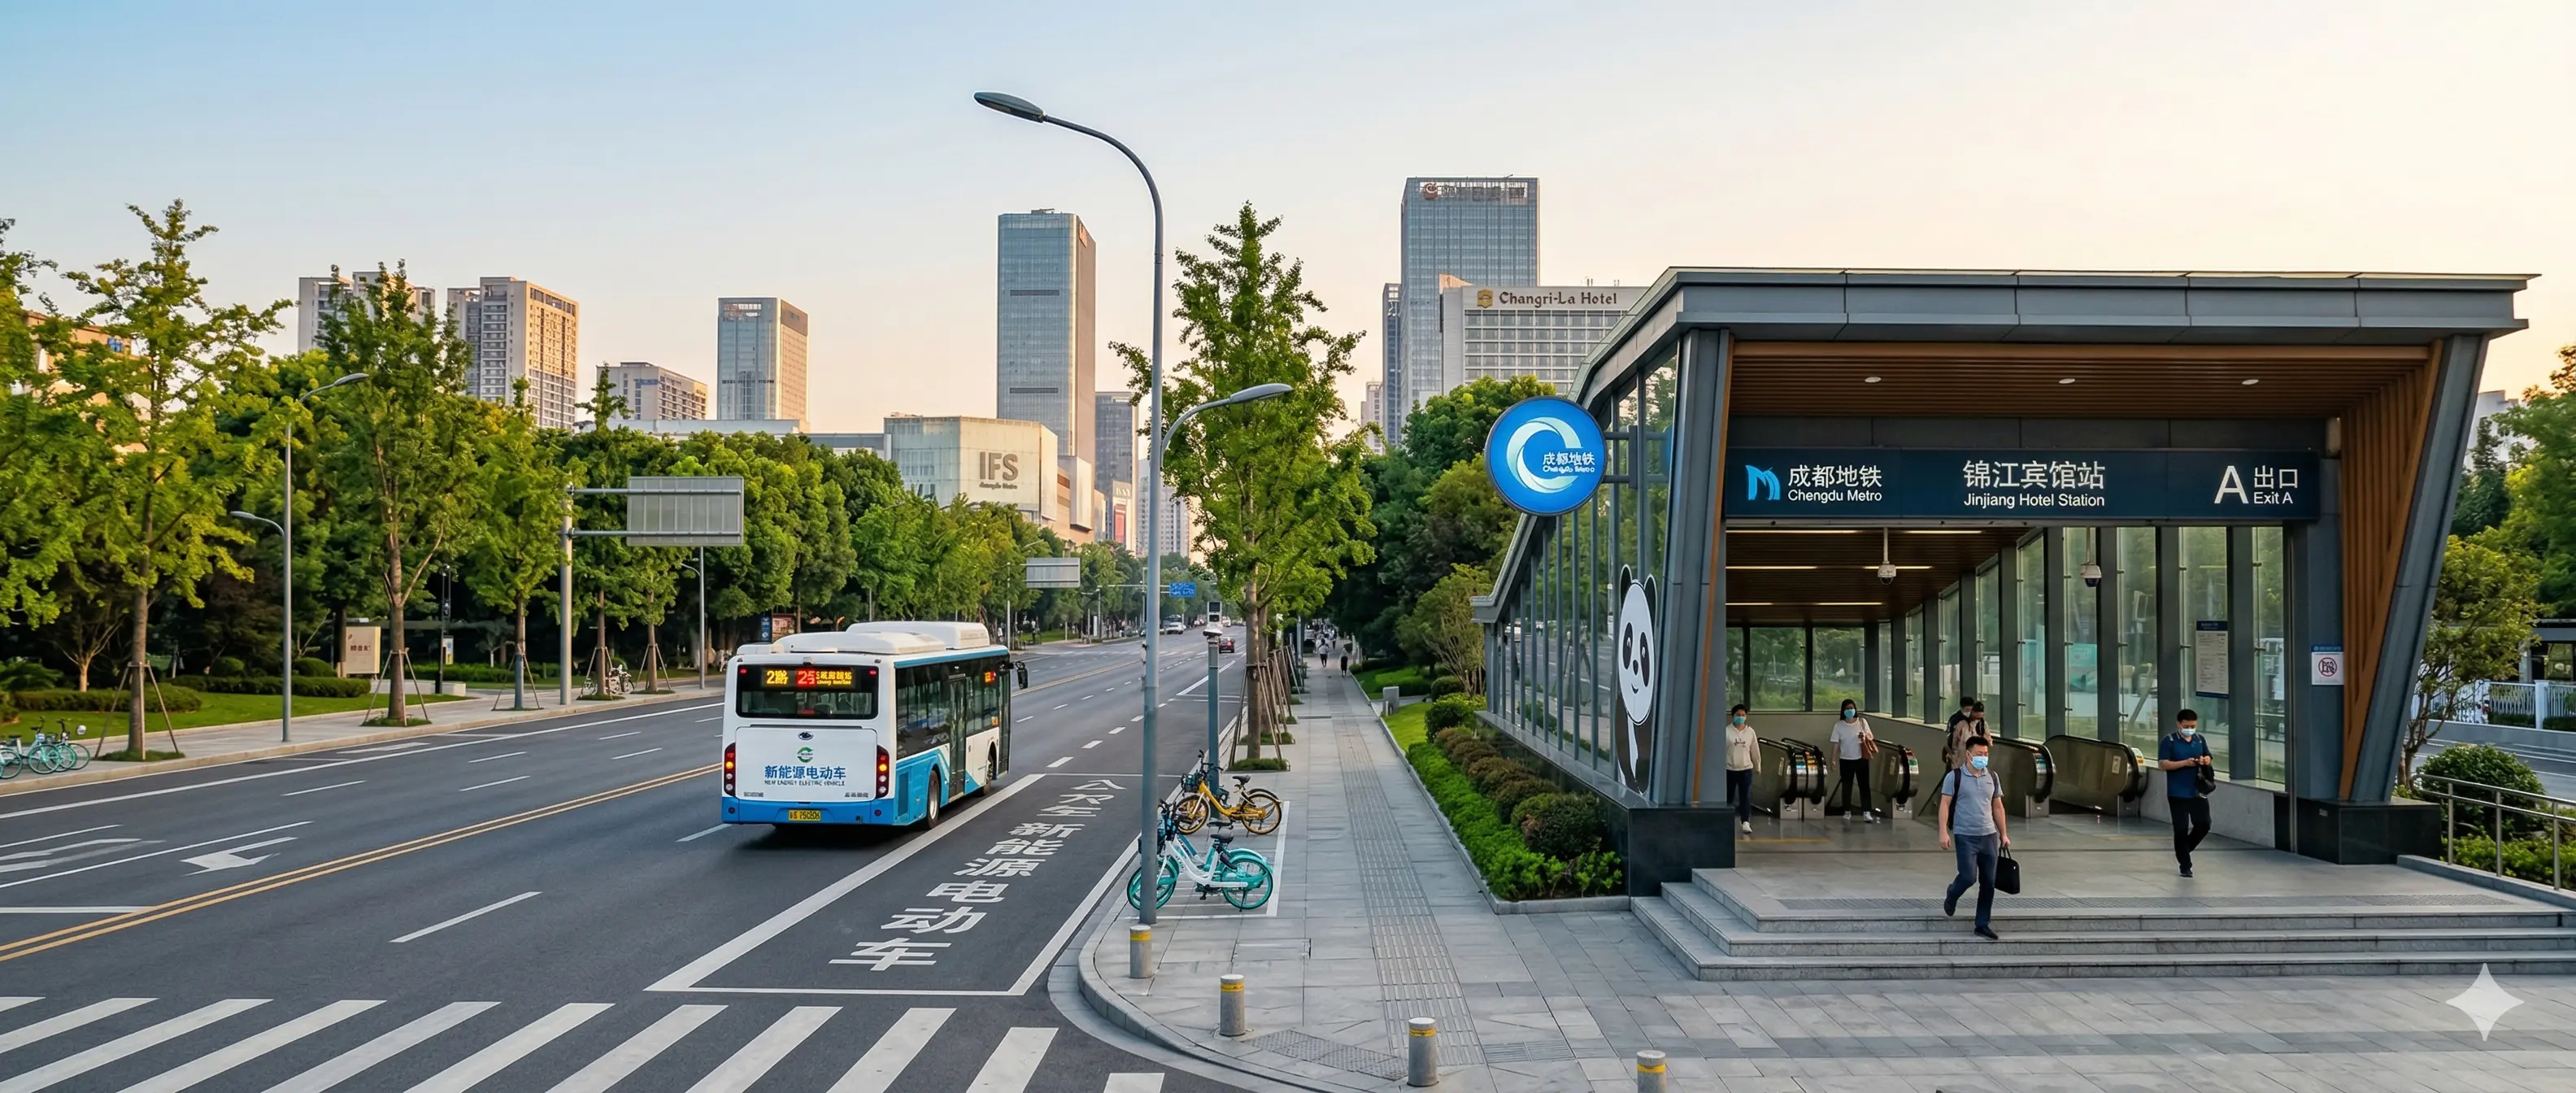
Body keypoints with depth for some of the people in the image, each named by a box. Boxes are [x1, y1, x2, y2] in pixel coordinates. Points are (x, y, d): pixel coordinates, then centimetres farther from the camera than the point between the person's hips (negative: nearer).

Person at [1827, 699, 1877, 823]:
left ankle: (1867, 813, 2)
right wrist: (1833, 759, -8)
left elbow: (1871, 738, 4)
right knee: (1846, 786, 6)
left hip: (1861, 759, 0)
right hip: (1845, 760, 0)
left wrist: (1865, 737, -20)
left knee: (1864, 785, 0)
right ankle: (1847, 813, 15)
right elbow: (1835, 743, -2)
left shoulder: (1862, 722, 0)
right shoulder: (1839, 725, -2)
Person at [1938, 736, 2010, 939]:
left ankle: (1983, 924, 14)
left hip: (1989, 836, 5)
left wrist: (2004, 834, 12)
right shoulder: (1954, 777, -7)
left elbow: (1998, 807, 14)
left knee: (1988, 882, 4)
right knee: (1968, 877, -10)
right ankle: (1951, 897, 24)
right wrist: (1944, 833, -15)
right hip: (1965, 836, -5)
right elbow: (1945, 805, -7)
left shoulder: (1992, 777, 7)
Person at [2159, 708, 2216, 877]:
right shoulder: (2169, 741, -7)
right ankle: (2185, 865, 8)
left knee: (2204, 824, 4)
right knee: (2181, 829, -2)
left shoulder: (2200, 740, 8)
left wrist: (2206, 760, -7)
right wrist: (2185, 763, -24)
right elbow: (2163, 764, -12)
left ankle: (2183, 849, 30)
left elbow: (2208, 757, 17)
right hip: (2178, 793, -5)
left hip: (2198, 791, 5)